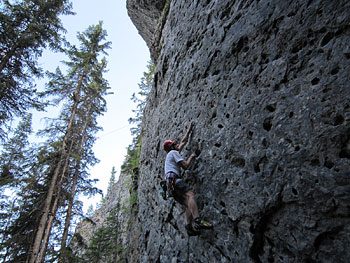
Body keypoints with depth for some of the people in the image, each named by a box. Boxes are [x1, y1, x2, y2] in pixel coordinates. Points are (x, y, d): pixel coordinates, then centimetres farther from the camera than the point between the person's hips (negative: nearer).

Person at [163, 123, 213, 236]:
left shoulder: (173, 153, 33)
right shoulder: (173, 152, 6)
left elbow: (183, 142, 42)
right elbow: (185, 165, -3)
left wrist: (189, 130, 47)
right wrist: (191, 157, 14)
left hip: (170, 184, 10)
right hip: (173, 178, -10)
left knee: (188, 204, -4)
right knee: (190, 194, -28)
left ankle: (189, 227, -20)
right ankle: (198, 220, -44)